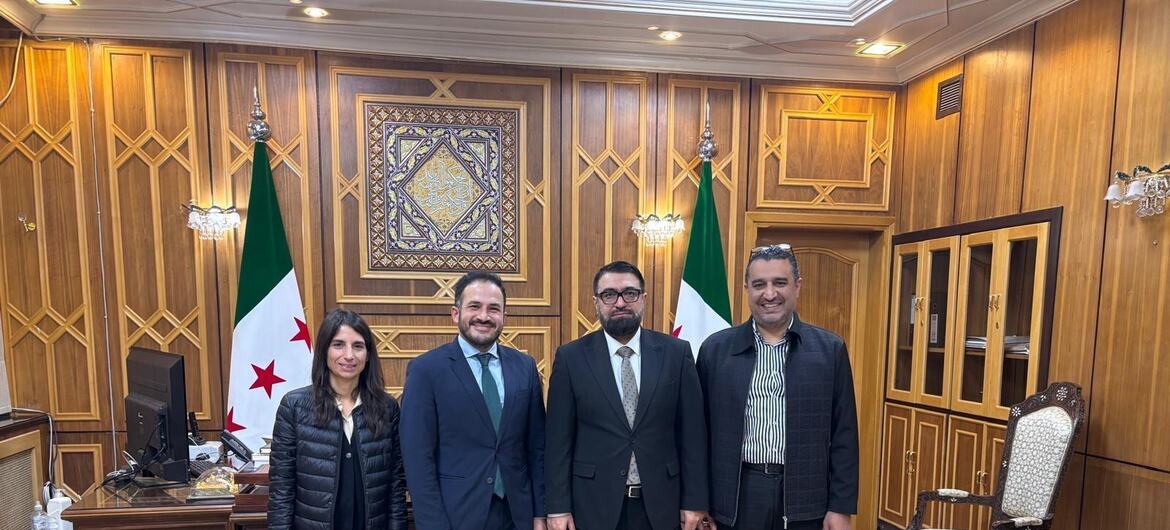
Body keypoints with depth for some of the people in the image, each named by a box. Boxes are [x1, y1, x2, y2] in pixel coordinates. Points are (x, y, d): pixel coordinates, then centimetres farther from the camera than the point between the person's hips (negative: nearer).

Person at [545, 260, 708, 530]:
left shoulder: (676, 352, -4)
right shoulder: (571, 357, -6)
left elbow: (691, 432, -1)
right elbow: (559, 439, -4)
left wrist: (694, 500, -1)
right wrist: (558, 507, -5)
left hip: (660, 503, 1)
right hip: (594, 505, -1)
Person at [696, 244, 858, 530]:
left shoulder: (830, 349, -2)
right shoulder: (715, 349, -3)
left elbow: (843, 436, 1)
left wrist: (840, 507, -1)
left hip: (805, 498, 1)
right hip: (737, 496, 0)